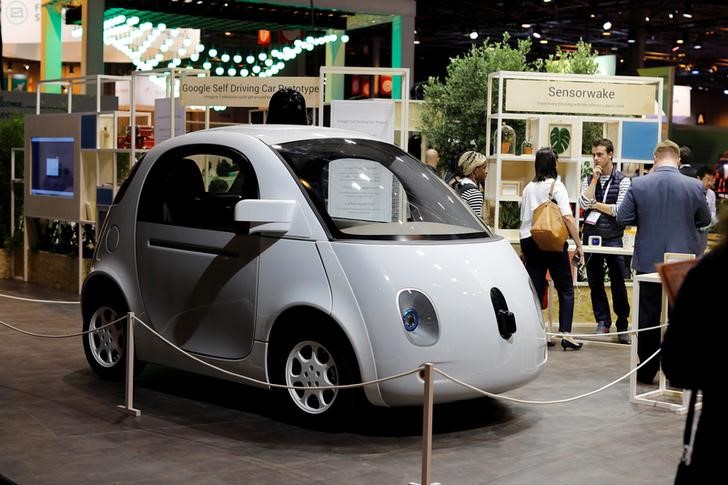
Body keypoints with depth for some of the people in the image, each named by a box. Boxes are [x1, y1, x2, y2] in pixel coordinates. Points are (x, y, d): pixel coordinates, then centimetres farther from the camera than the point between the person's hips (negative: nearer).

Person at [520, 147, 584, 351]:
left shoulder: (528, 188, 11)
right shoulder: (556, 186, -6)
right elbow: (567, 217, -14)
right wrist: (579, 245, -10)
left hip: (529, 242, 5)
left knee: (535, 290, 8)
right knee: (566, 290, 4)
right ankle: (566, 334, -4)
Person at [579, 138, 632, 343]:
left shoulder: (623, 180, -1)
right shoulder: (588, 180, 10)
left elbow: (620, 210, -11)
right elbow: (584, 203, -8)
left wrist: (596, 204, -3)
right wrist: (595, 179, -7)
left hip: (612, 238, -4)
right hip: (591, 237, 4)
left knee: (618, 284, -2)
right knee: (595, 283, 8)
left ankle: (622, 325, 7)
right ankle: (603, 323, 18)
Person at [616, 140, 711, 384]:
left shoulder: (638, 185, -10)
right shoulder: (694, 186, -8)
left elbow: (622, 218, -4)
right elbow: (704, 220, 6)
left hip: (649, 262, 0)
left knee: (648, 318, 11)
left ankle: (647, 371, 18)